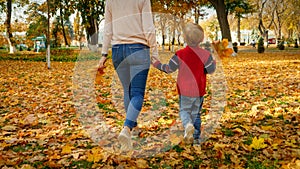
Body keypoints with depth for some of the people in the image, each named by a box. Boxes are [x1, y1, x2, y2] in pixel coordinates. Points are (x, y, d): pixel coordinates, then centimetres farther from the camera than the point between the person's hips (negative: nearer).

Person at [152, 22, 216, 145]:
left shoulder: (180, 54, -10)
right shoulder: (205, 54, -8)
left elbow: (169, 69, -3)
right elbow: (211, 70, 2)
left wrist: (158, 64, 15)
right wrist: (213, 63, 24)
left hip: (184, 91, -1)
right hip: (199, 90, 2)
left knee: (184, 110, 12)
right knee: (196, 113, 16)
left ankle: (188, 125, -20)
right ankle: (196, 137, 17)